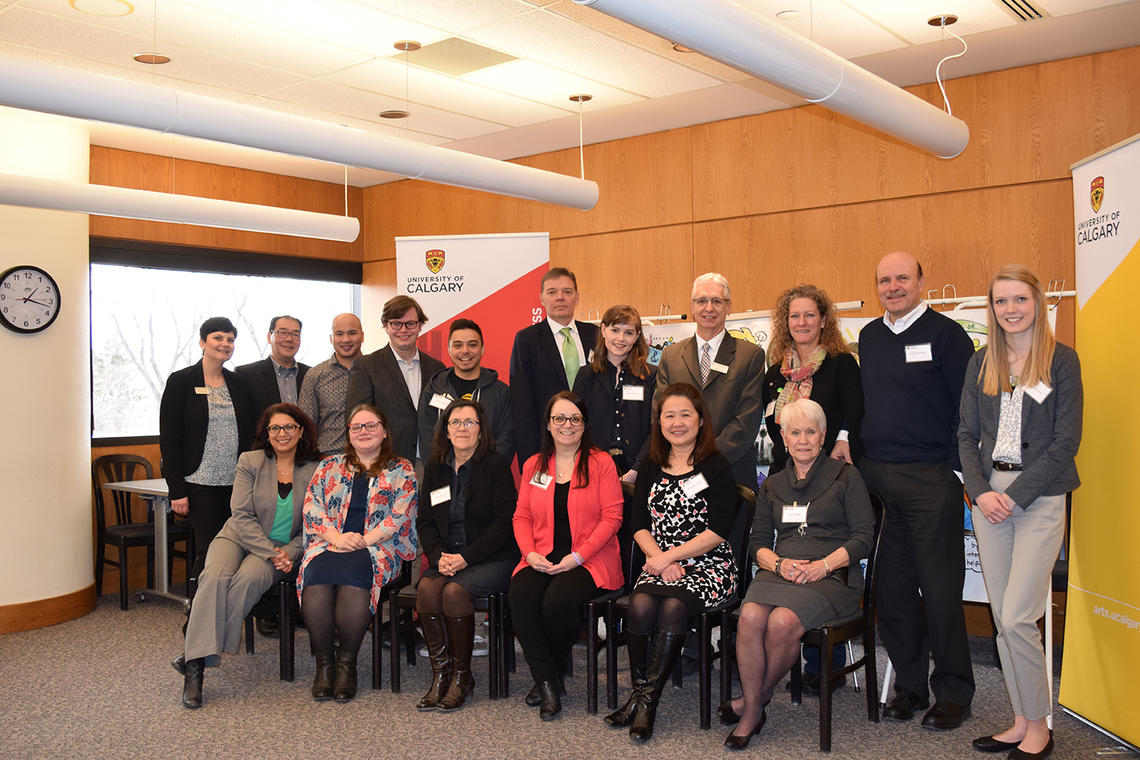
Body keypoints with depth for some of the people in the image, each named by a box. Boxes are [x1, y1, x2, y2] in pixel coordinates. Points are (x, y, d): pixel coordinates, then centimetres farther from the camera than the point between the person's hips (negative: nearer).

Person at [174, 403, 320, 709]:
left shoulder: (314, 472, 4)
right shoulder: (250, 462, 4)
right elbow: (242, 515, -5)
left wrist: (288, 552, -13)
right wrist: (271, 553, -16)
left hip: (283, 549, 0)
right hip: (237, 537, 0)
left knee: (248, 579, -33)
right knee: (215, 577, -31)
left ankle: (195, 655, -25)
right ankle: (194, 670, -31)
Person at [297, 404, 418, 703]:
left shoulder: (401, 471, 13)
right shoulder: (329, 467, 22)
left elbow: (399, 517, 2)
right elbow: (312, 509, 10)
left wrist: (363, 541, -11)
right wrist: (337, 537, -8)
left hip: (378, 548, -2)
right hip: (329, 545, 3)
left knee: (352, 578, -35)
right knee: (317, 579, -31)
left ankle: (347, 662, -20)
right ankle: (322, 662, -18)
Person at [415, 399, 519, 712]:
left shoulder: (497, 465, -3)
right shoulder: (436, 468, 13)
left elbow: (504, 522, -9)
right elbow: (425, 521, 13)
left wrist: (466, 557, -17)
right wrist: (438, 556, -6)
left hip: (492, 557, -4)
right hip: (447, 558, 5)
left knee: (454, 590, -29)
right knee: (427, 587, -25)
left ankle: (462, 675, -11)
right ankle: (440, 673, -14)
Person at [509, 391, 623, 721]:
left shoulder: (600, 463, 1)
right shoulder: (533, 466, 15)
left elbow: (612, 517, -5)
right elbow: (521, 517, 13)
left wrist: (577, 557, -14)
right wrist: (530, 553, -7)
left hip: (590, 559, -4)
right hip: (542, 559, 4)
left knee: (557, 601, -30)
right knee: (520, 596, -26)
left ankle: (553, 671, 1)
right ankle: (546, 683, -12)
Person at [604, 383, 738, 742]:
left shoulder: (716, 468, 0)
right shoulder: (652, 469, 15)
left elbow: (718, 530, -8)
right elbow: (638, 524, 10)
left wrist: (669, 557, -12)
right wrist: (659, 558, -8)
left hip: (707, 567, -3)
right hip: (660, 564, 4)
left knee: (673, 606, -31)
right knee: (641, 604, -27)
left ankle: (647, 700, -21)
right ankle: (639, 694, -14)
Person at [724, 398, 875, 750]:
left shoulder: (845, 475, 8)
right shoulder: (773, 485, 21)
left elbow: (863, 537, 1)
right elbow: (758, 542, 17)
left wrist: (823, 564, -13)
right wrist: (779, 563, -6)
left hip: (832, 576, -3)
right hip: (780, 572, 4)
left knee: (782, 622, -32)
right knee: (750, 617, -29)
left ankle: (753, 699, -6)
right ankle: (752, 711, -14)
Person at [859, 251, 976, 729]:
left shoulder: (945, 333, -3)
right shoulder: (869, 337, 13)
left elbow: (966, 406, -5)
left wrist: (956, 467, -10)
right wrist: (854, 447, 12)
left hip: (930, 478, -5)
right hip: (875, 475, 5)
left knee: (940, 587, 0)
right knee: (892, 587, 8)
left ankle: (952, 692, 14)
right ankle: (909, 685, 21)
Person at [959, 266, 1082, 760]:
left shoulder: (1061, 360, -2)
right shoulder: (981, 363, 10)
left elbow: (1065, 441, -7)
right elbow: (966, 435, 9)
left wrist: (1016, 496, -12)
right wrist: (981, 492, -6)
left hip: (1039, 497, -4)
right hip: (988, 495, 5)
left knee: (1016, 619, -8)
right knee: (1002, 618, 8)